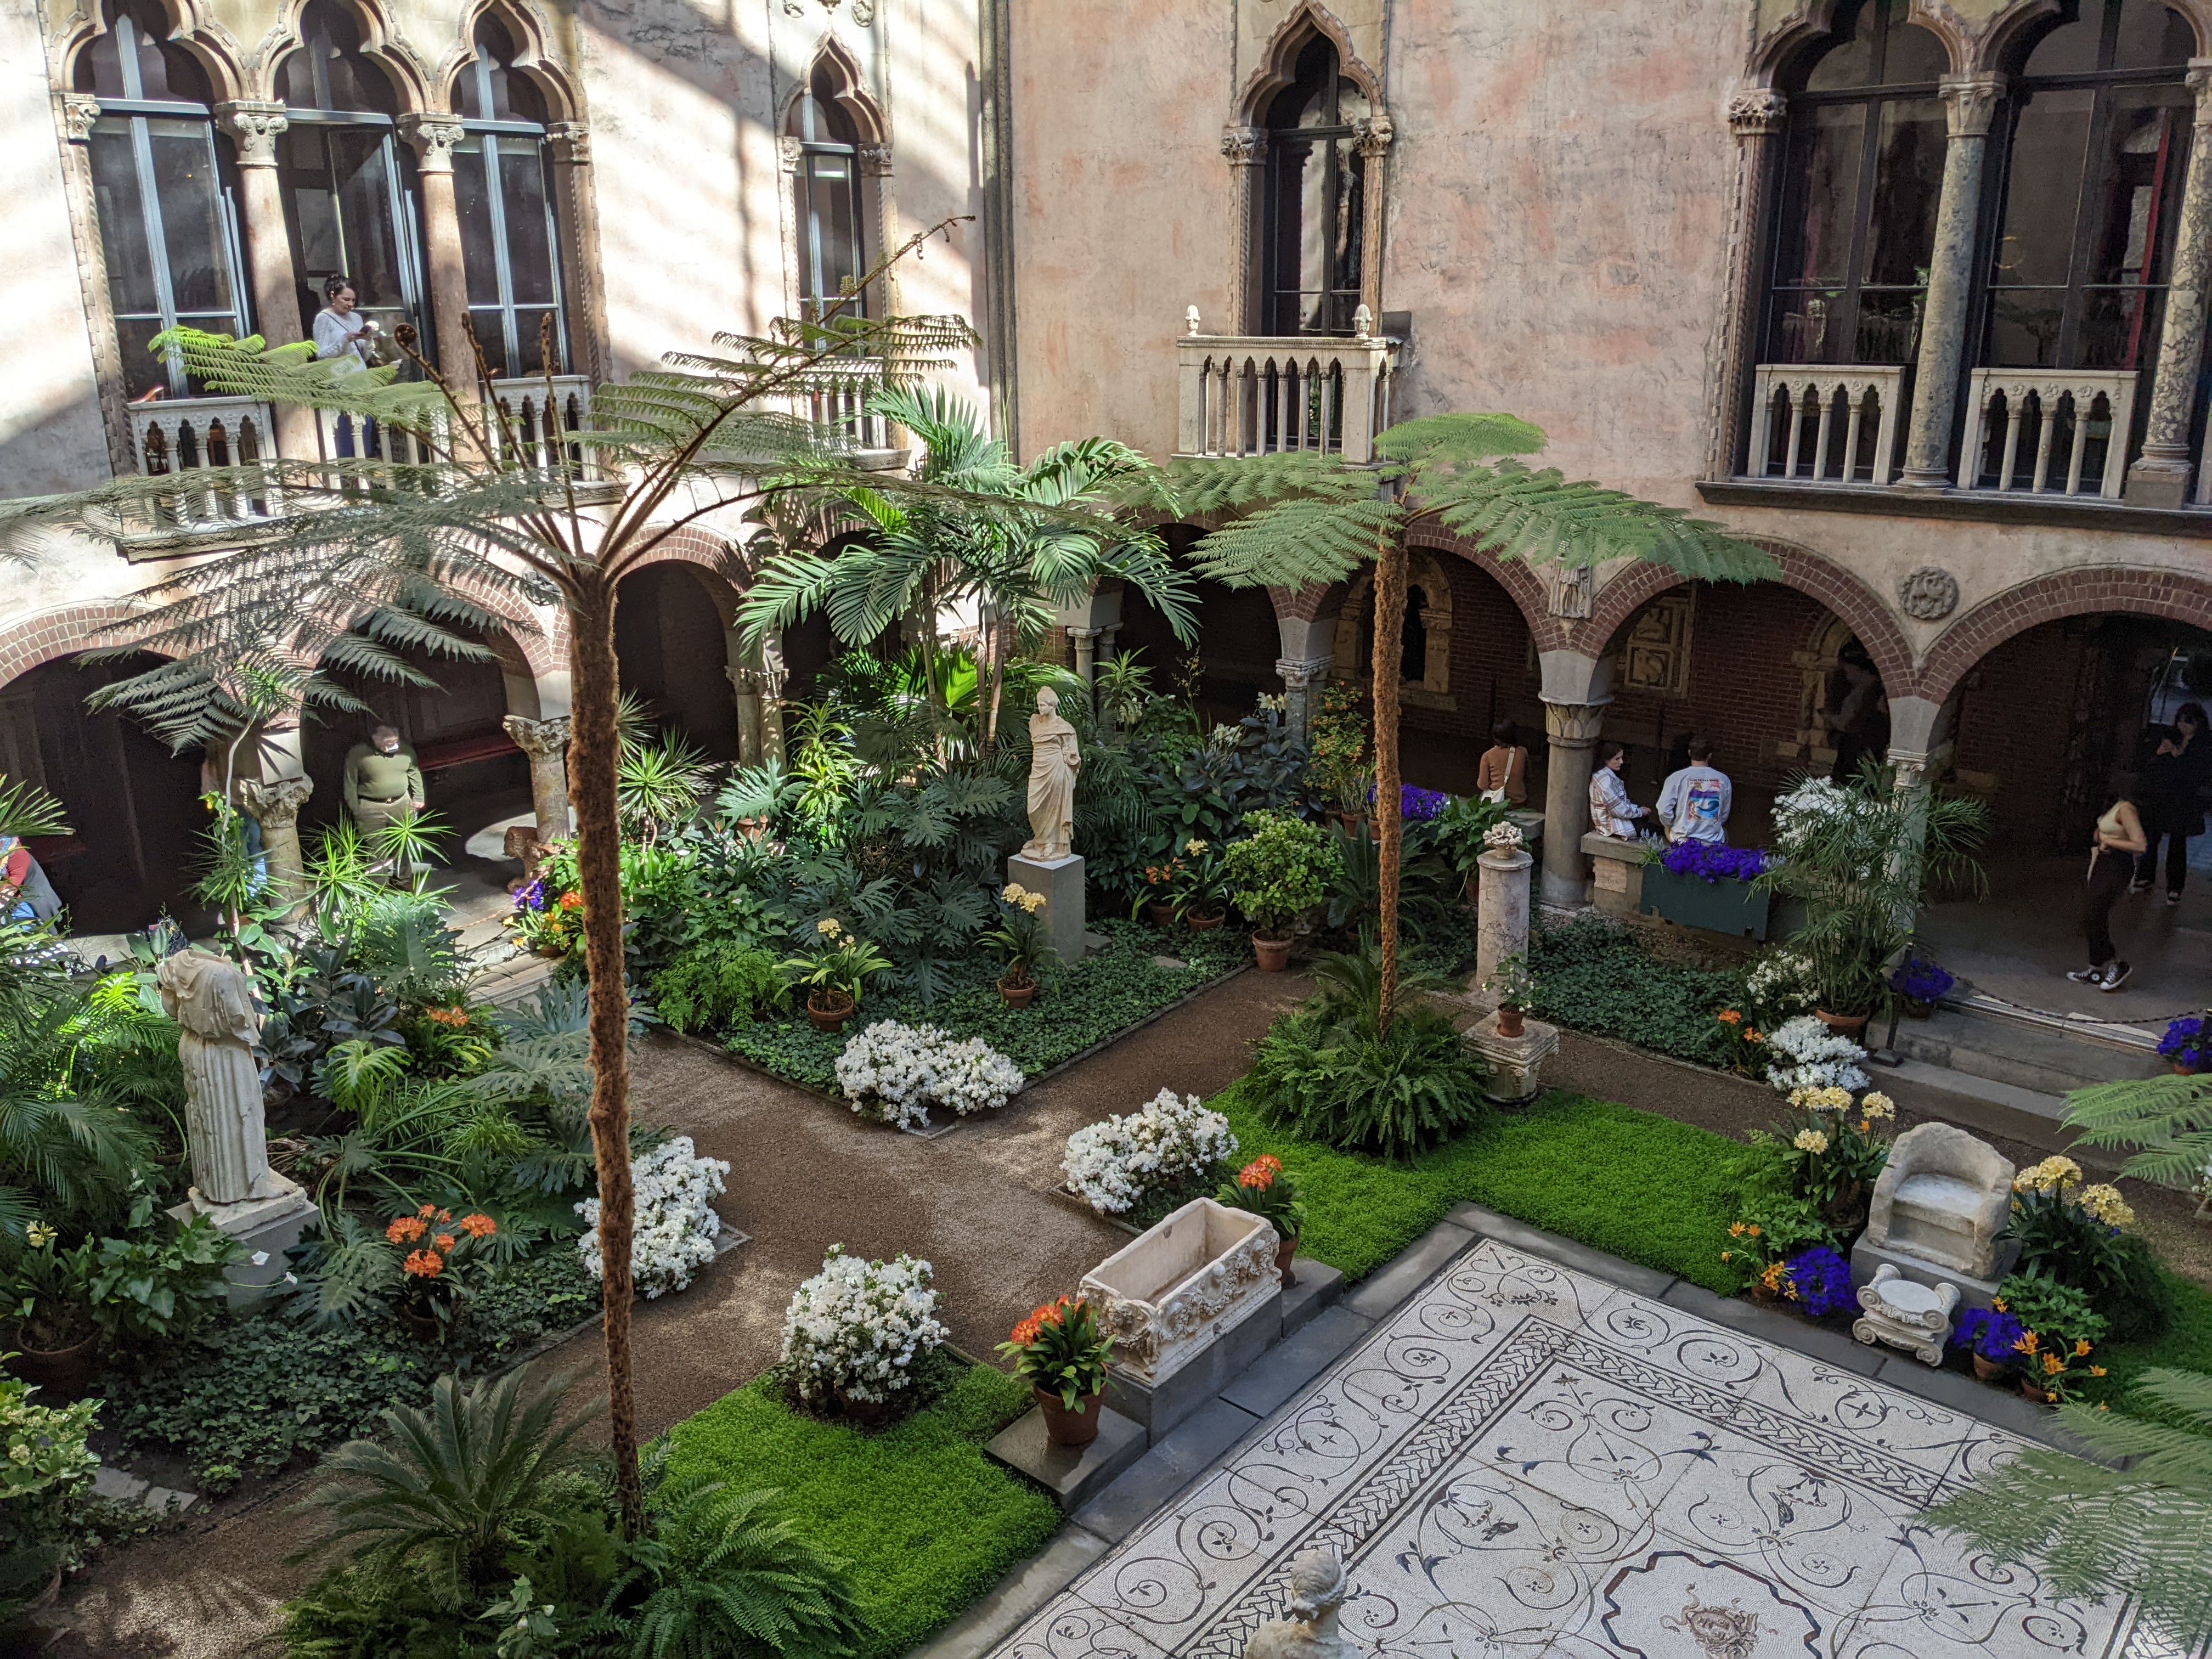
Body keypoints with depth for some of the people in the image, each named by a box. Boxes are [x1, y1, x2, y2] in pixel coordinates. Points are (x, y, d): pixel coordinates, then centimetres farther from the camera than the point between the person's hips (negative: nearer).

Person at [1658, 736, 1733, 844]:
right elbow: (1725, 815, 9)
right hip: (1714, 841, 1)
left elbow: (1664, 811, -10)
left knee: (1668, 828, 33)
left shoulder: (1677, 778, -10)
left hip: (1684, 840, -1)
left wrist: (1671, 825, 11)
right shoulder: (1723, 780, -1)